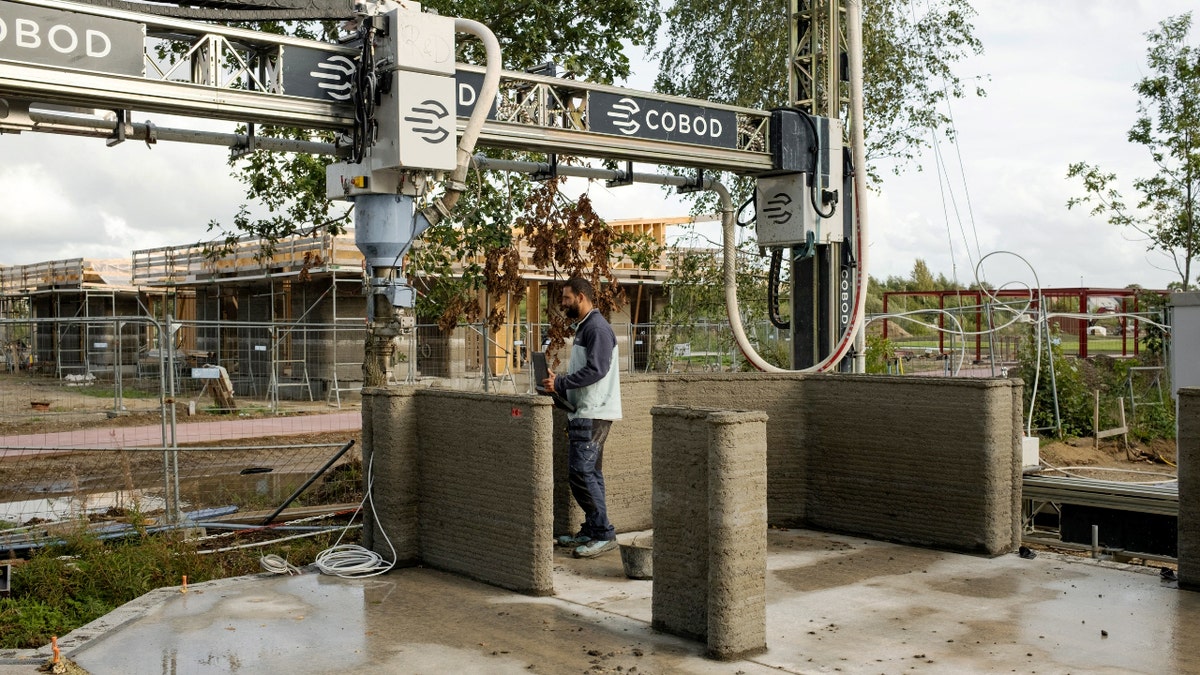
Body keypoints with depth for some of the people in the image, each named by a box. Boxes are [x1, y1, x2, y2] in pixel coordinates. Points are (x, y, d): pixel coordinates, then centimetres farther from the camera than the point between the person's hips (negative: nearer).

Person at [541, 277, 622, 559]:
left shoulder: (597, 328, -13)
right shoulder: (583, 328, 19)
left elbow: (596, 370, -23)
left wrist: (560, 383, -19)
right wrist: (559, 387, 12)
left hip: (593, 415, -11)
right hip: (583, 413, 11)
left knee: (581, 474, -13)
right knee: (590, 473, 13)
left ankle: (604, 534, -9)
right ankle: (591, 532, 20)